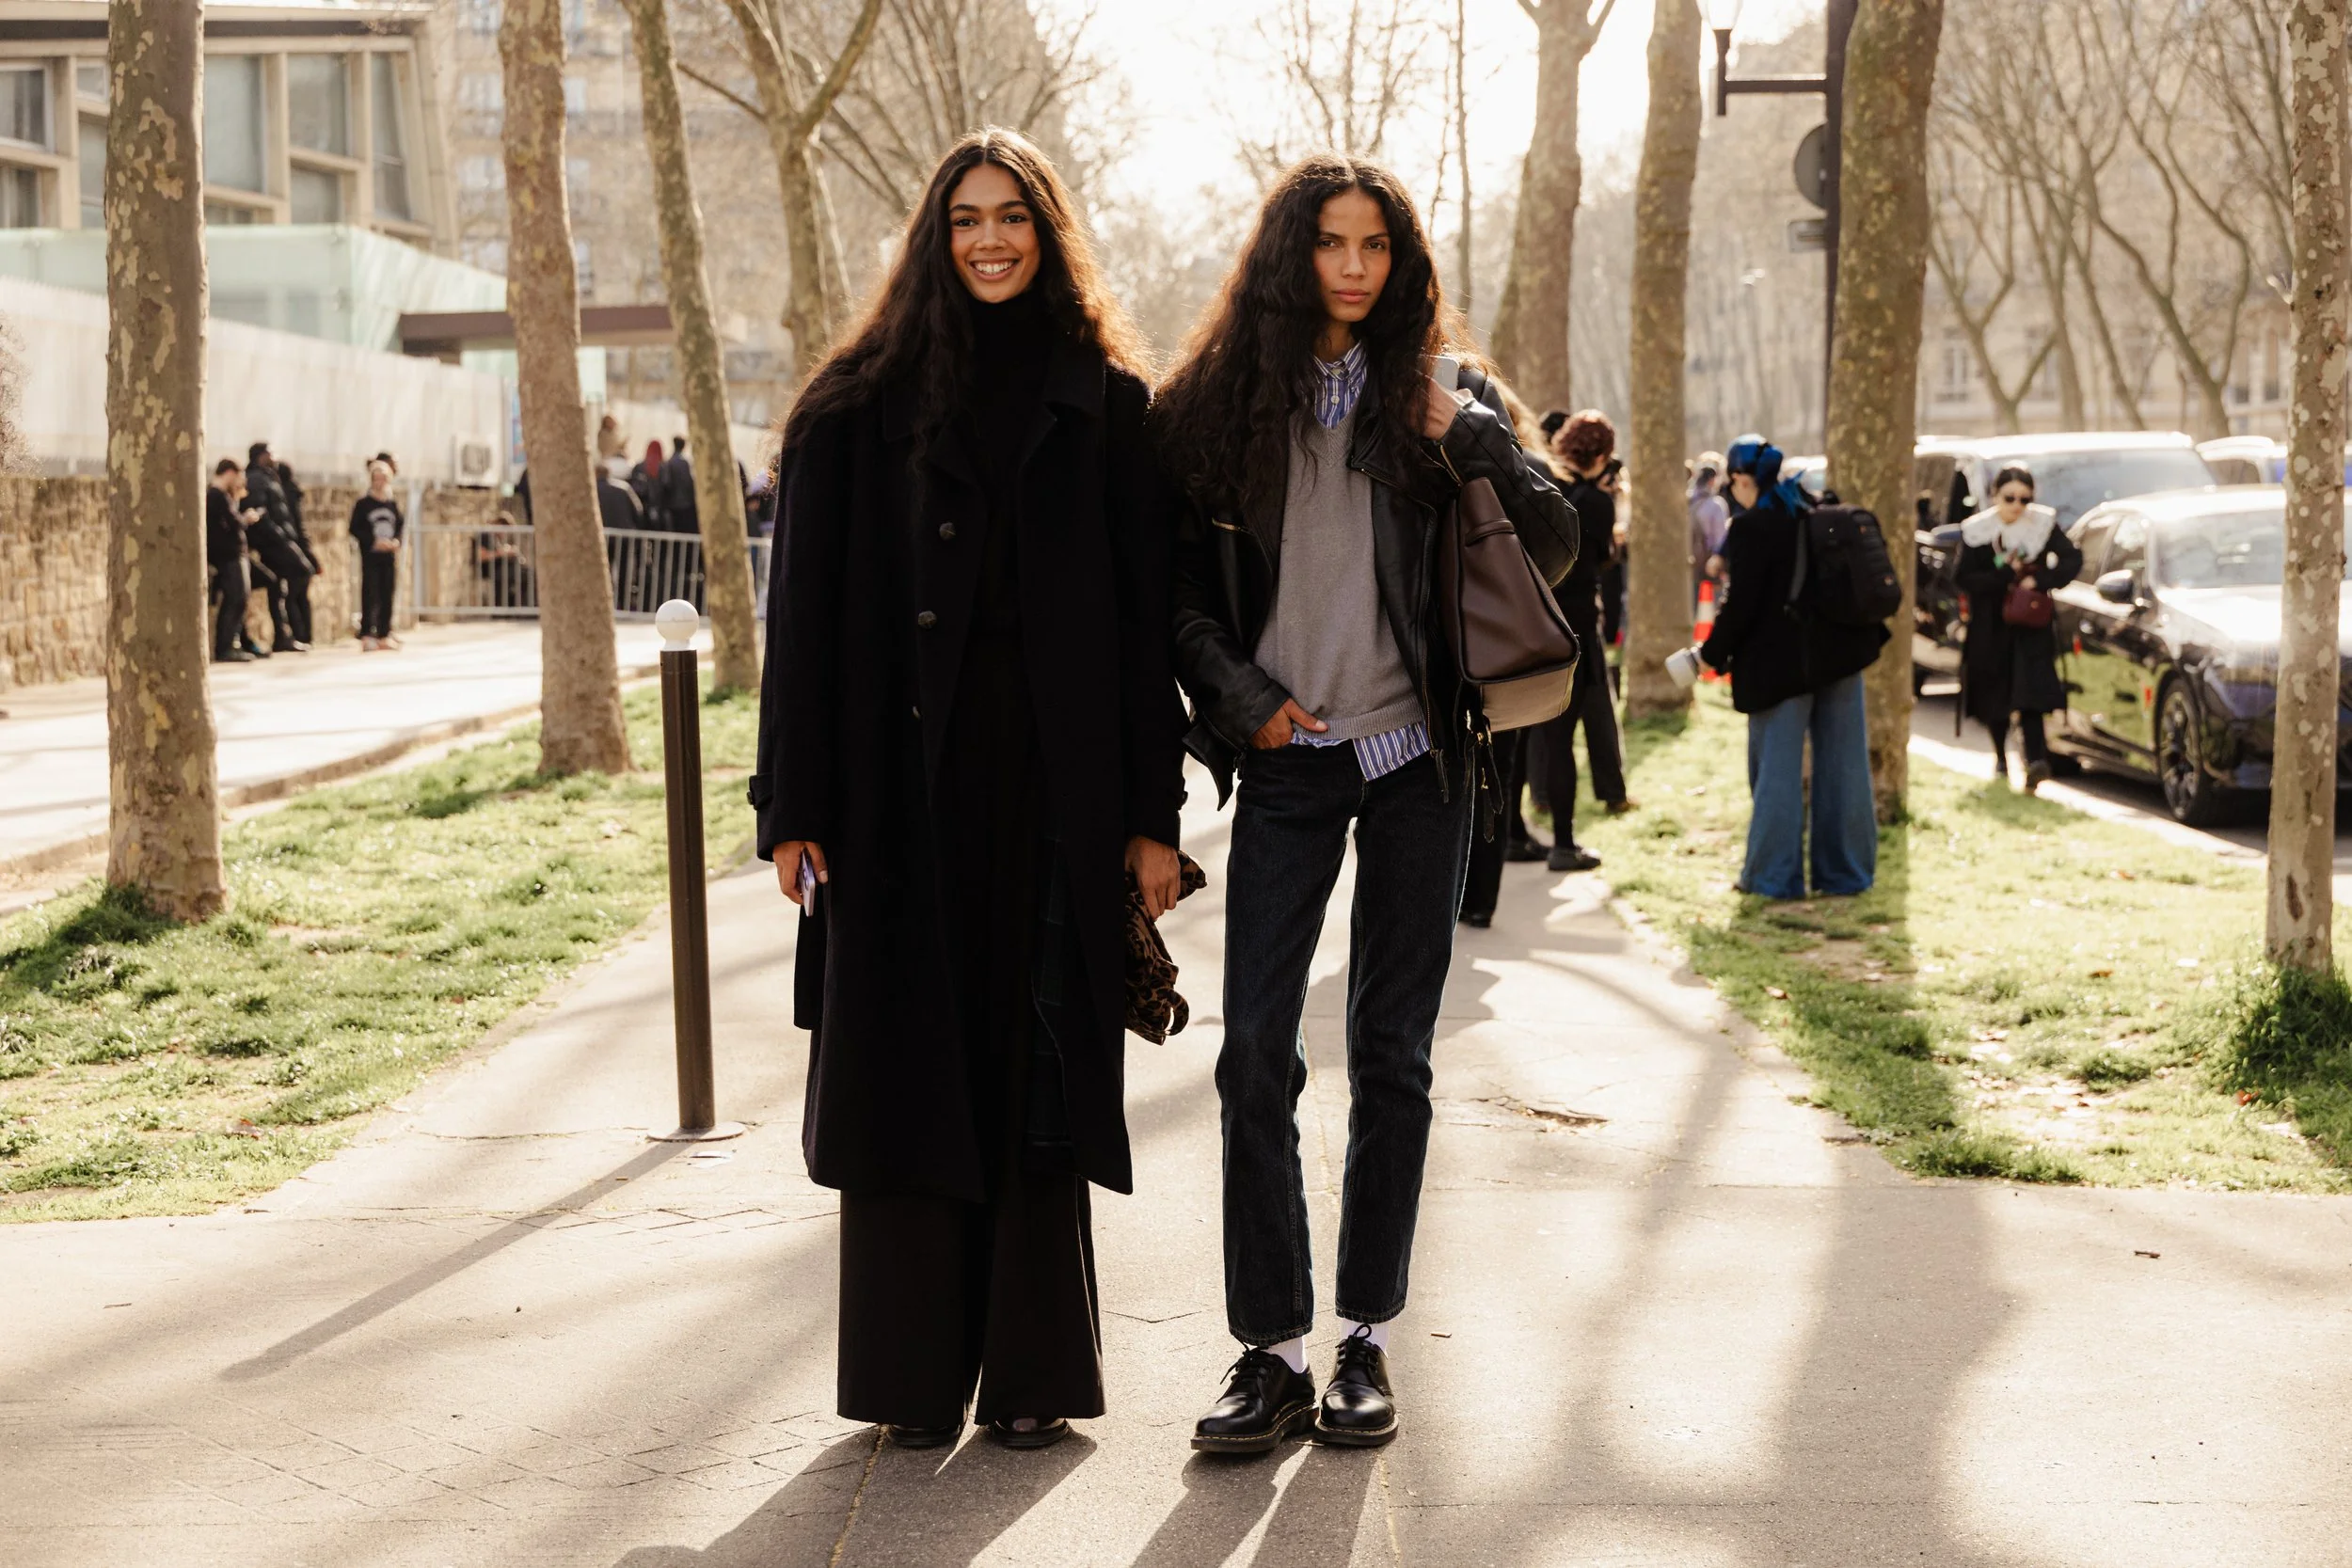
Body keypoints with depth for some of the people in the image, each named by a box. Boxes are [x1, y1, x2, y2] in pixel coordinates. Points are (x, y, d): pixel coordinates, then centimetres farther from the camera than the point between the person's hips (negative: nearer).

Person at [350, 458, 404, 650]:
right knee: (370, 595, -8)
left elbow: (400, 525, 15)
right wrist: (374, 542, -16)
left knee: (387, 596, 5)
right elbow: (354, 529, -6)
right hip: (370, 557, -4)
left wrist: (396, 541, -5)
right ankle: (366, 636, -8)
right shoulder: (362, 504, -2)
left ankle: (384, 634, 11)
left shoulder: (393, 504, 11)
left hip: (389, 556, 4)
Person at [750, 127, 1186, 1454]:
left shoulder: (1106, 401, 7)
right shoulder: (862, 405, 5)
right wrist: (797, 807, -4)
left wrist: (1151, 814, -1)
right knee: (907, 1065, 3)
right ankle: (916, 1378, 13)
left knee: (1037, 1065, 4)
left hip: (1053, 785, 0)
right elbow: (808, 609, 2)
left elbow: (1145, 613, 4)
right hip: (904, 784, 0)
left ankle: (1032, 1370, 13)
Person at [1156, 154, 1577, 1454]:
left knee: (1391, 1054, 4)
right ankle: (1271, 1350, 2)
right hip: (1287, 763, 0)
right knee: (1255, 1055, -5)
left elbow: (1550, 545, -5)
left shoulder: (1435, 395, 4)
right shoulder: (1218, 400, 4)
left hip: (1416, 758, 0)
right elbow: (1182, 591, 9)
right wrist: (1246, 701, -4)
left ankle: (1368, 1337, 13)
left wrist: (1458, 426, -15)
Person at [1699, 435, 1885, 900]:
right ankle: (1846, 869, 15)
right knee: (1840, 763, 9)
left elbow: (1741, 603, -16)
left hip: (1781, 663, -7)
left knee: (1778, 768, 1)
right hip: (1837, 654, 7)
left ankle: (1773, 874, 5)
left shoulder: (1751, 527, -14)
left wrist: (1712, 654, -4)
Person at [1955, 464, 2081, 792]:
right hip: (1990, 626, 1)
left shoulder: (2043, 524, -2)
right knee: (1995, 693, 9)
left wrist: (2039, 579, -18)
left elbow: (2072, 560, -4)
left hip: (2031, 624, -1)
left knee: (2030, 692, -16)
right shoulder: (1977, 530, -5)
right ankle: (2001, 758, 32)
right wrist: (2006, 575, -18)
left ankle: (2036, 761, -28)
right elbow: (1962, 577, -9)